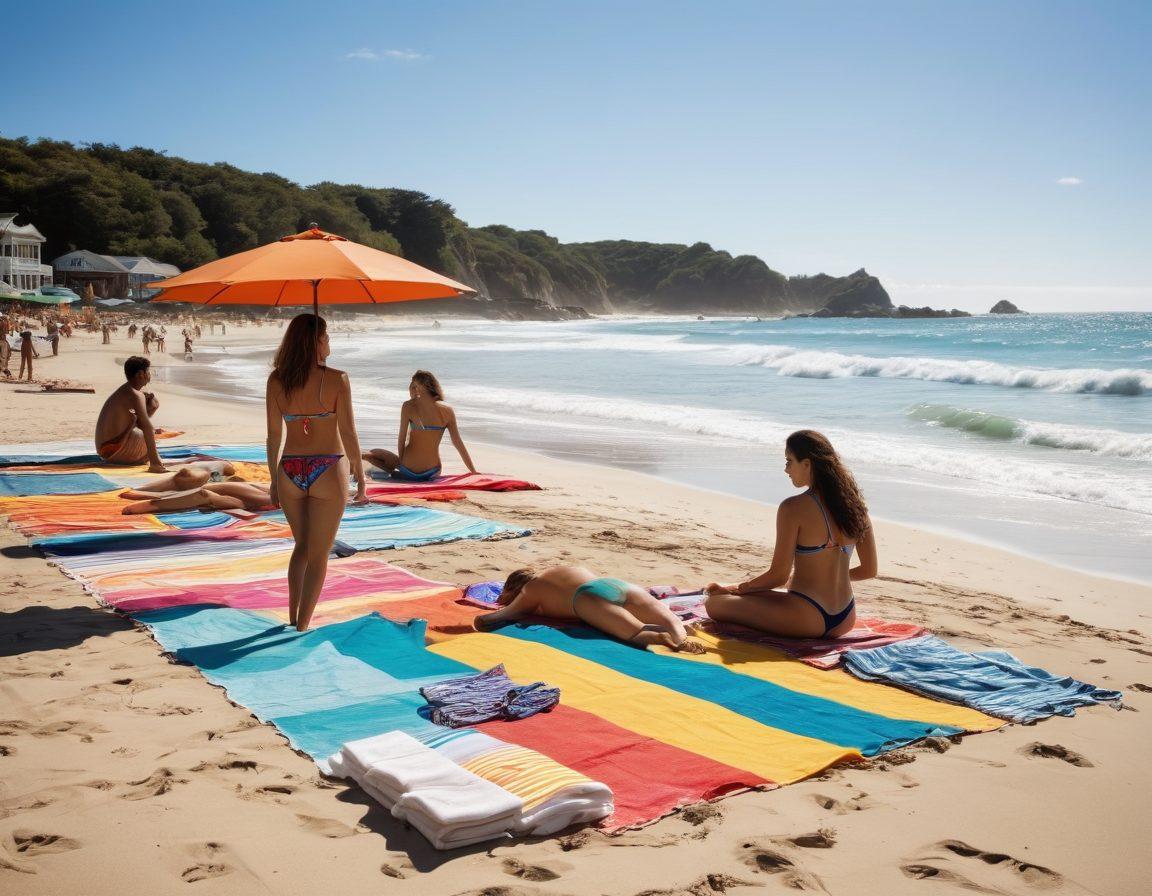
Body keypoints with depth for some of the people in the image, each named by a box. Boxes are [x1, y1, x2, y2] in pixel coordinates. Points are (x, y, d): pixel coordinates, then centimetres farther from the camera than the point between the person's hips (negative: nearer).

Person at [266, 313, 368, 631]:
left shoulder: (276, 381, -1)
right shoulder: (337, 379, -11)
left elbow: (274, 435, 3)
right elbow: (348, 433, -10)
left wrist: (274, 480, 13)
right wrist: (361, 479, -1)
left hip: (290, 472, 4)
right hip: (328, 473, -4)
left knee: (302, 545, 24)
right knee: (318, 554, 9)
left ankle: (293, 617, 27)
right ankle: (302, 626, 11)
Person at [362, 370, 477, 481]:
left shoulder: (409, 406, -8)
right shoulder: (447, 411, -1)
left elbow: (401, 440, -7)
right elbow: (459, 444, 1)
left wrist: (401, 461, 10)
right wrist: (474, 472, 7)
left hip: (409, 470, -3)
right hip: (432, 473, 3)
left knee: (372, 454, 17)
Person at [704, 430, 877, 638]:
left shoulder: (793, 508, -14)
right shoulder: (854, 504, 4)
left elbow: (779, 575, -12)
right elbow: (869, 570, 11)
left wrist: (737, 588, 4)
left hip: (806, 619, -7)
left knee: (714, 603, 3)